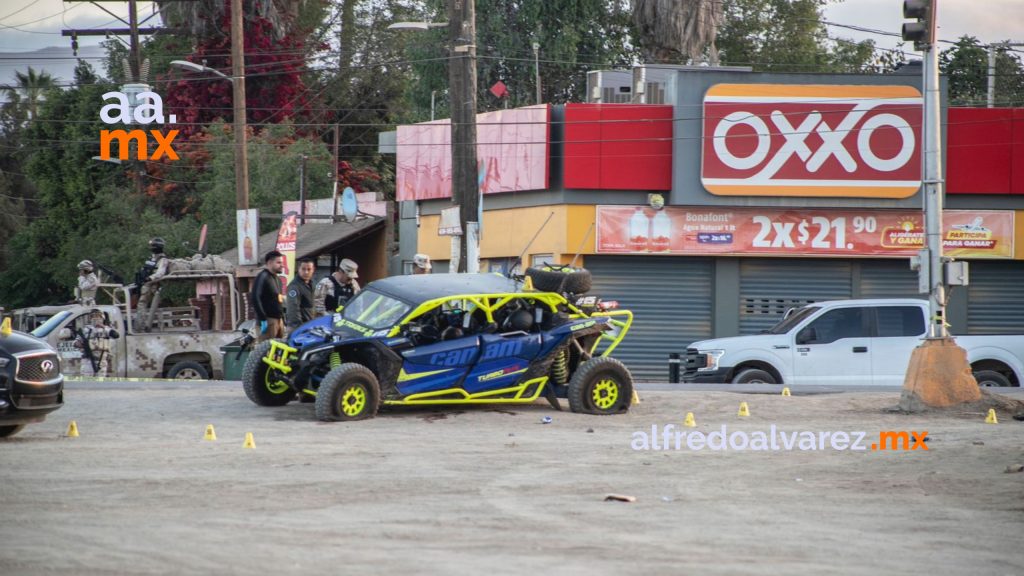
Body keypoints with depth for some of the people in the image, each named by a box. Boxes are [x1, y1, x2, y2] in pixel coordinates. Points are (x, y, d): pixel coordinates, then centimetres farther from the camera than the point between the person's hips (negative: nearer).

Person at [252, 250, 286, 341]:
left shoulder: (276, 279, 21)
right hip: (269, 320, -10)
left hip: (278, 320, 10)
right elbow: (256, 299, -19)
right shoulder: (262, 277, -9)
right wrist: (263, 320, -23)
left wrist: (282, 318, 19)